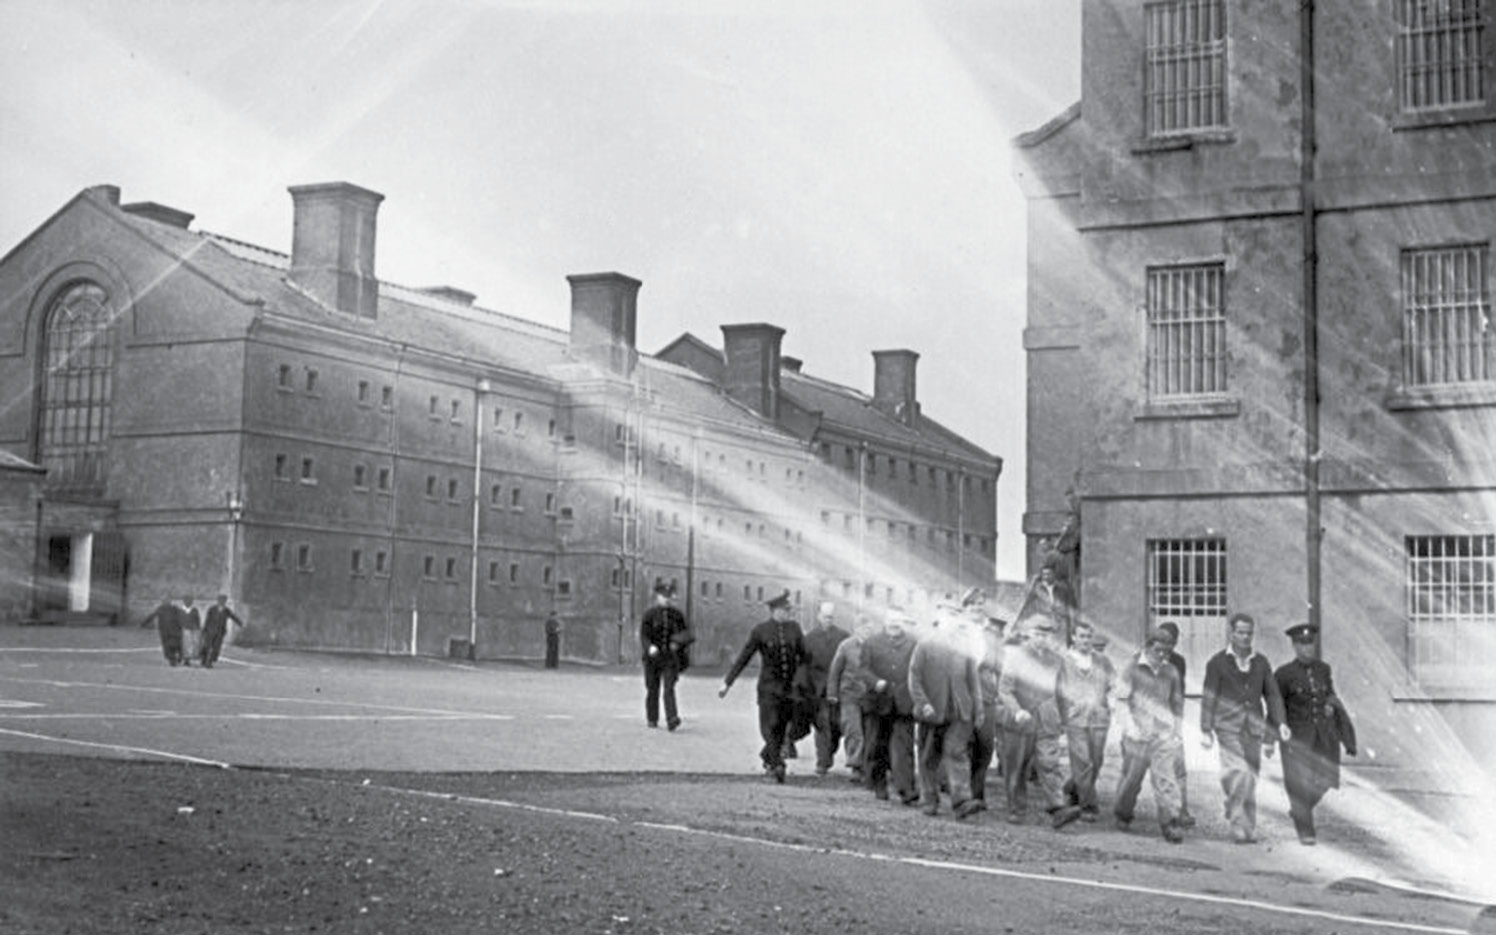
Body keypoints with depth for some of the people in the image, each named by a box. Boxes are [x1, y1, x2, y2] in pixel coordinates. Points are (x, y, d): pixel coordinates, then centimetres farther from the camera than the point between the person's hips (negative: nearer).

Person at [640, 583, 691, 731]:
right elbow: (643, 635, -8)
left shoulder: (677, 615, 5)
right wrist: (649, 647, -28)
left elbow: (686, 633, 10)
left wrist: (678, 643, -11)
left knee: (669, 688, -12)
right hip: (652, 656, 0)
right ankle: (652, 719, 23)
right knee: (653, 689, 8)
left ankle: (671, 719, -23)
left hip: (670, 657, 0)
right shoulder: (649, 614, -2)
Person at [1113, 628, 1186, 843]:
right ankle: (1123, 814, 31)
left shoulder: (1171, 672, 9)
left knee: (1166, 779, -8)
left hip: (1164, 735, 2)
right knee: (1131, 778, 8)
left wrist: (1176, 731, 16)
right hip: (1138, 735, -2)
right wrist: (1130, 727, -12)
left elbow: (1177, 704, 20)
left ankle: (1170, 823, -8)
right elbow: (1121, 701, -3)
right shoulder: (1132, 668, -2)